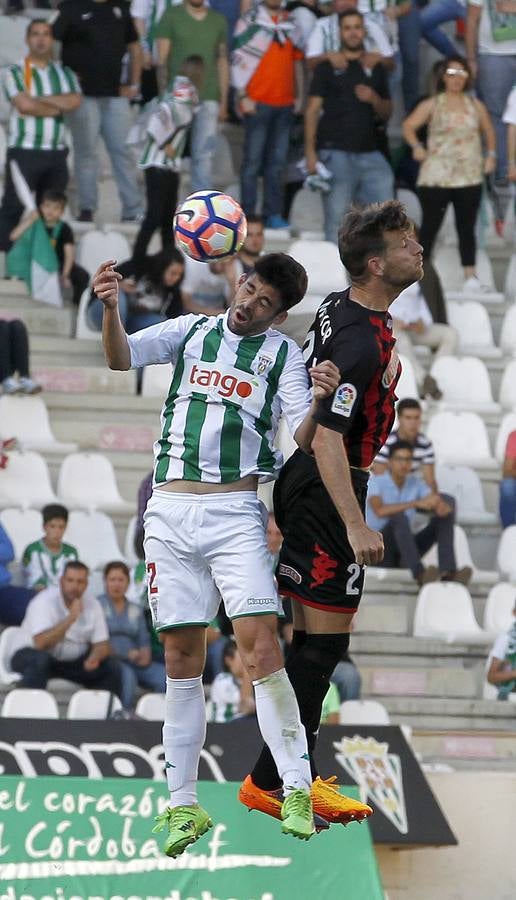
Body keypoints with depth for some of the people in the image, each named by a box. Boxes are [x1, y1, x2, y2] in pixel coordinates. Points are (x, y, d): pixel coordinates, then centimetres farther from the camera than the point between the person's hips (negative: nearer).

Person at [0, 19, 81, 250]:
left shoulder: (64, 73, 13)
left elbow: (75, 101, -6)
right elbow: (24, 105, -14)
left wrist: (38, 99, -10)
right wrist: (57, 108, -3)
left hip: (56, 152, 4)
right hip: (24, 151, -4)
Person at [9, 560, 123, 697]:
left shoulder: (93, 604, -4)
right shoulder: (44, 601, -20)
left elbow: (102, 644, -2)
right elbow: (41, 643, -32)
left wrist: (94, 658, -26)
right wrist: (71, 617, -35)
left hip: (73, 661, 5)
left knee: (112, 666, -13)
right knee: (39, 660, -38)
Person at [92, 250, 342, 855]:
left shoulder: (282, 354, 5)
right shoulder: (191, 331, 10)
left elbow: (304, 439, -5)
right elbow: (120, 357, -3)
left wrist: (319, 402, -26)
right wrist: (111, 308, -22)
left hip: (235, 513, -2)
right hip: (170, 511, 2)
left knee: (259, 645, -15)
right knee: (181, 657, 4)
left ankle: (297, 790, -15)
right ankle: (183, 805, 8)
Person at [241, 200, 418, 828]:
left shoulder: (339, 308, 5)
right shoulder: (363, 341, -24)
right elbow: (327, 436, -28)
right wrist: (354, 525, -30)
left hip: (301, 480, 10)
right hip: (328, 490, -10)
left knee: (314, 638, 14)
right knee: (323, 640, -6)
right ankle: (271, 784, -2)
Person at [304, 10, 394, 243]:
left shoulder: (375, 68, 17)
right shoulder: (327, 67, 7)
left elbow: (387, 113, 20)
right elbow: (313, 110, 2)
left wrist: (374, 99, -4)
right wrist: (310, 151, -9)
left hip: (369, 153, 3)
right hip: (335, 153, -3)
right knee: (336, 217, -5)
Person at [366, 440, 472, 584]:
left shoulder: (416, 483, 5)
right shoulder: (375, 482, -11)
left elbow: (437, 503, -7)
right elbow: (380, 511, -31)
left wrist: (443, 506, -34)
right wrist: (417, 503, -38)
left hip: (405, 549, 5)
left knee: (445, 516, -12)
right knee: (399, 516, -35)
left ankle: (448, 573, -30)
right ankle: (420, 574, -48)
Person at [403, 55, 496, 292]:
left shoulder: (475, 106, 11)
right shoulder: (432, 105, 2)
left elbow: (488, 131, 21)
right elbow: (409, 126, 0)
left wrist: (490, 154, 8)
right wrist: (416, 146, -15)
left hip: (469, 177, 3)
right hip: (436, 177, -3)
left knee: (466, 227, 3)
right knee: (430, 225, -1)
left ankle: (470, 275, 3)